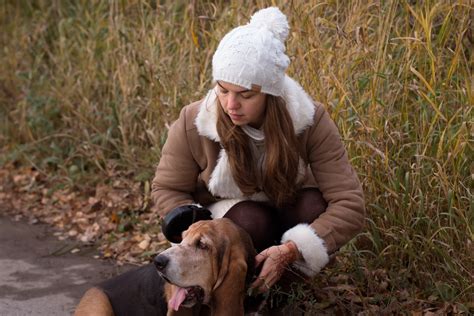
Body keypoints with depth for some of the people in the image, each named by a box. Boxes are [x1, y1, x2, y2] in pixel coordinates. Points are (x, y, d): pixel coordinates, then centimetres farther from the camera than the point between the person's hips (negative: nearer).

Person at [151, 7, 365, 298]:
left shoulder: (310, 121, -26)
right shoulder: (193, 123, -23)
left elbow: (349, 205, -29)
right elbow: (167, 189, -7)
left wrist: (292, 251, -42)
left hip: (289, 217, 1)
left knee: (314, 206, -31)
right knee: (250, 220, -34)